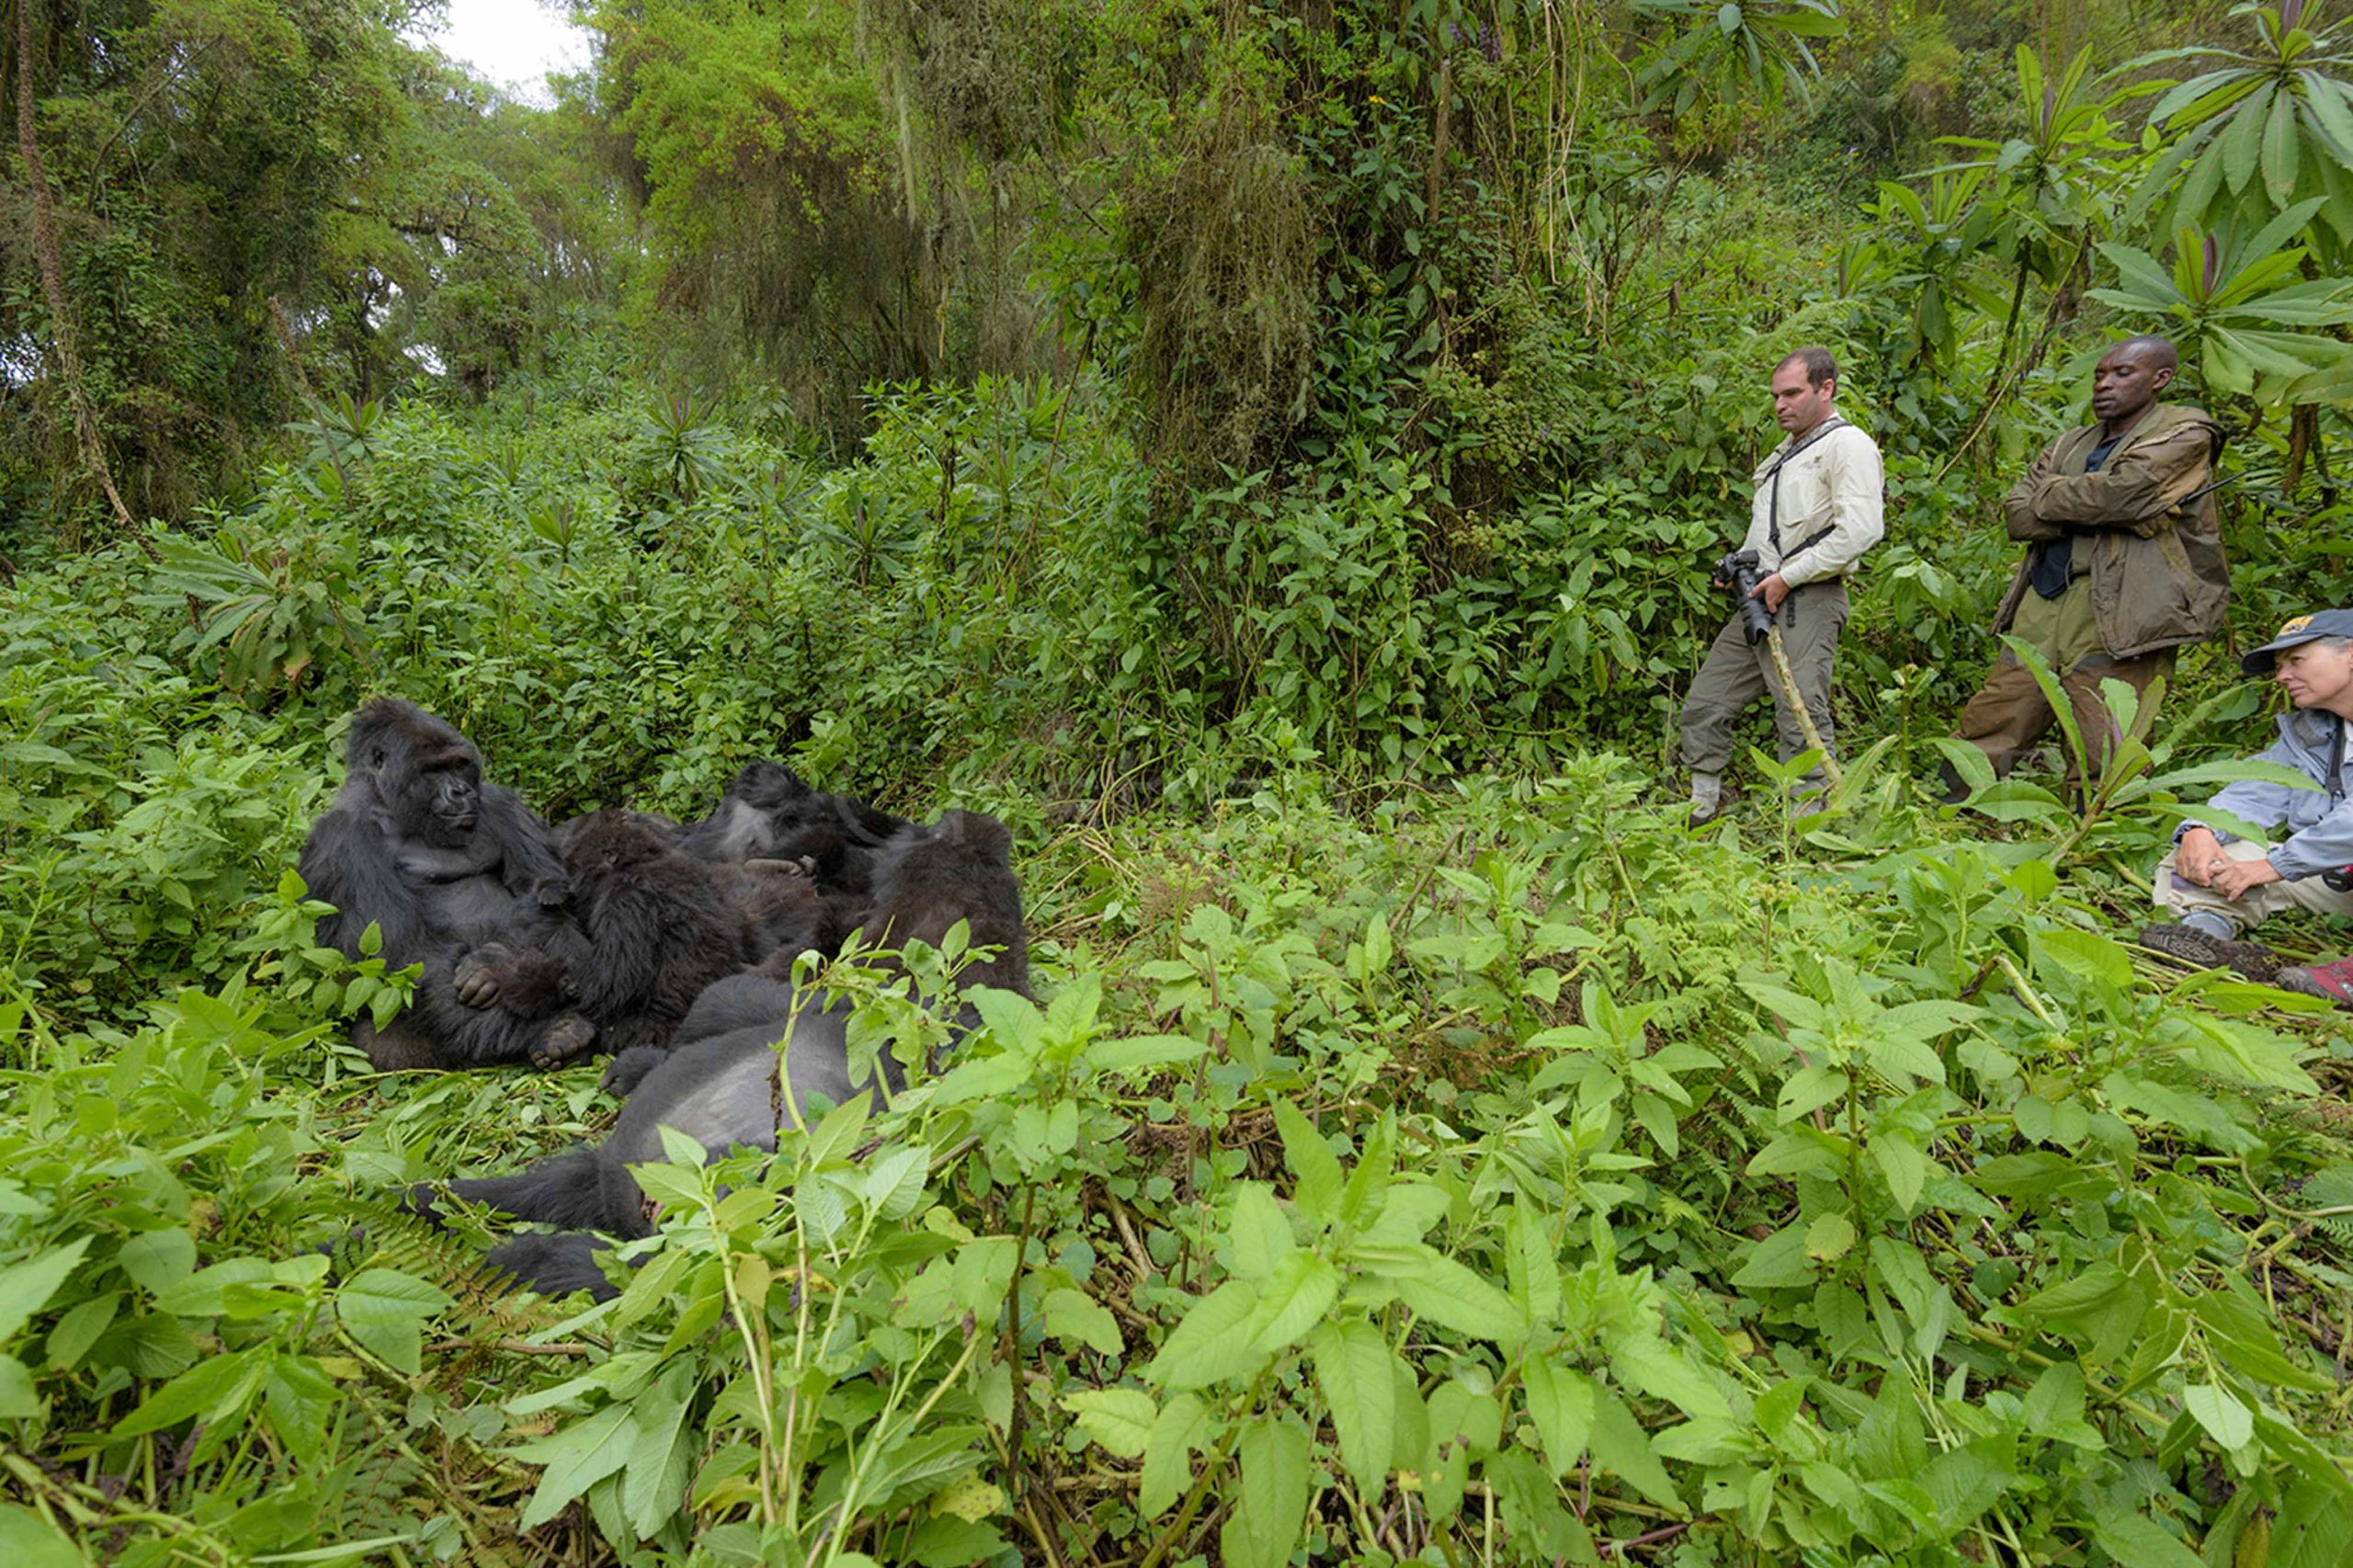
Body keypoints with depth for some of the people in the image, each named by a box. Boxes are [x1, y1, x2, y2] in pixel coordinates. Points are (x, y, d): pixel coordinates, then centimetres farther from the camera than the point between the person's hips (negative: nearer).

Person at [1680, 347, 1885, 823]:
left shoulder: (1848, 445, -4)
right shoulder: (1784, 455, 24)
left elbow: (1859, 531, -17)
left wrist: (1786, 577, -16)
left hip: (1807, 602, -9)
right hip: (1760, 601, 9)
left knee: (1802, 719, -8)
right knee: (1704, 705, 7)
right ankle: (1701, 812, 16)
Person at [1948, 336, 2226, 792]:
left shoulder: (2184, 435, 5)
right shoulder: (2069, 446, 23)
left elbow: (2117, 493, -14)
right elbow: (2017, 517, 6)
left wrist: (2047, 497, 2)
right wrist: (2093, 512, -8)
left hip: (2115, 617, -5)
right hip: (2043, 606, 6)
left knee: (2101, 763, -8)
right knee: (1986, 732, 2)